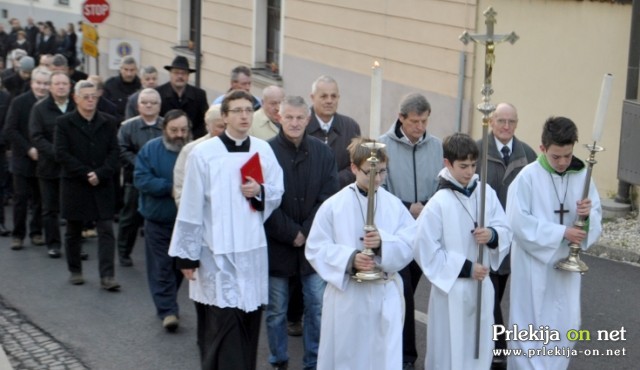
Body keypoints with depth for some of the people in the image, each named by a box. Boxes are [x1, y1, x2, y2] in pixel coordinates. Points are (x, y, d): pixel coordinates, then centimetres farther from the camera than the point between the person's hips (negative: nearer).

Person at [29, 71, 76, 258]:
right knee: (51, 209, 8)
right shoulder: (40, 109, 0)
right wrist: (57, 153, -18)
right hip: (49, 167, 0)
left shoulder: (77, 107, 2)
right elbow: (36, 137, -7)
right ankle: (53, 243, 18)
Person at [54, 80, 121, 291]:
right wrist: (86, 174, -16)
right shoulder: (64, 123, -2)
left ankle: (107, 277, -7)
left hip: (103, 186, 1)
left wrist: (100, 173, -16)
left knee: (106, 231, -6)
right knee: (73, 232, 11)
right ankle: (75, 272, 26)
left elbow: (114, 152, 0)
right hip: (74, 186, -1)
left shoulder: (108, 123, 5)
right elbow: (61, 154, -9)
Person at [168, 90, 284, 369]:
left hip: (253, 251, 4)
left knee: (249, 322, 12)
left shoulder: (263, 150, 3)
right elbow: (190, 208, -5)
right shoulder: (203, 153, -8)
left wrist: (260, 192, -10)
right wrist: (187, 255, -3)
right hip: (217, 253, -4)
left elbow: (278, 193, 12)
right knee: (224, 325, -6)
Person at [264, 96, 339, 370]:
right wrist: (290, 234, -11)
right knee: (276, 310, 9)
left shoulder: (322, 152, 2)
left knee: (318, 307, 5)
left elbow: (328, 198, 0)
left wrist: (306, 232, -9)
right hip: (276, 244, -2)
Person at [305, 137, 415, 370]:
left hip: (385, 295, 1)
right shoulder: (333, 205, -4)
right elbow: (316, 248, -6)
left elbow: (411, 244, -3)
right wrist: (349, 258, -20)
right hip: (346, 295, -1)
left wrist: (384, 243, -21)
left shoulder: (394, 205, 3)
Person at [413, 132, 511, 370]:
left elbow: (506, 231, 5)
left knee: (480, 348, 15)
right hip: (452, 288, -4)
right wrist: (465, 268, -15)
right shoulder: (439, 203, -16)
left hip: (482, 285, 5)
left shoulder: (486, 193, -2)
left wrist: (492, 235, -18)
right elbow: (425, 250, -15)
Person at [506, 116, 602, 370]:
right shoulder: (527, 177, -15)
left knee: (566, 328, 11)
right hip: (533, 264, -4)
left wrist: (589, 213, -18)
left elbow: (596, 218, 6)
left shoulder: (581, 176, 0)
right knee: (530, 326, 5)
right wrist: (561, 232, -21)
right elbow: (519, 222, -19)